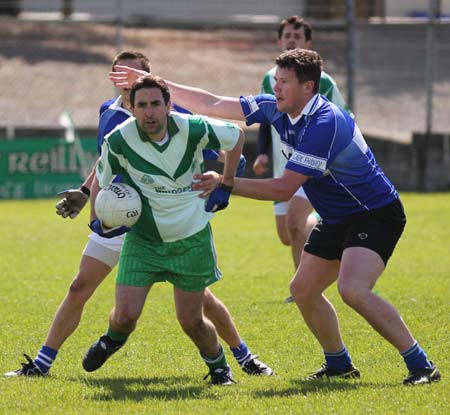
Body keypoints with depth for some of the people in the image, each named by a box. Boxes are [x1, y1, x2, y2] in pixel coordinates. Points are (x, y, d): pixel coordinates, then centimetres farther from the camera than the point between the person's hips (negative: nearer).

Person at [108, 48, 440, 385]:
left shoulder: (324, 124, -28)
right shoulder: (277, 109, -1)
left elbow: (284, 189, -28)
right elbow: (214, 106, 4)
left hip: (375, 214, -10)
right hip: (337, 219, 10)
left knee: (352, 289, -27)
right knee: (303, 290, 12)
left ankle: (421, 366, -22)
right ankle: (339, 364, 29)